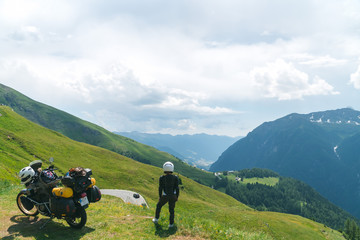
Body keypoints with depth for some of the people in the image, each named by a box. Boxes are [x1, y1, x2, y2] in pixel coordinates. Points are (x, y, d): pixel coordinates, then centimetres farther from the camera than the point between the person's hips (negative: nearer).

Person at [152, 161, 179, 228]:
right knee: (171, 210, 18)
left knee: (159, 205, 26)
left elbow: (160, 188, -7)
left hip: (165, 196, 0)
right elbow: (177, 188, -6)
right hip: (173, 196, 1)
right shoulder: (175, 178, -10)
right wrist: (177, 197, 6)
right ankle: (171, 224, 20)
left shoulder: (162, 178, -12)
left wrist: (160, 197, 6)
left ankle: (156, 219, 33)